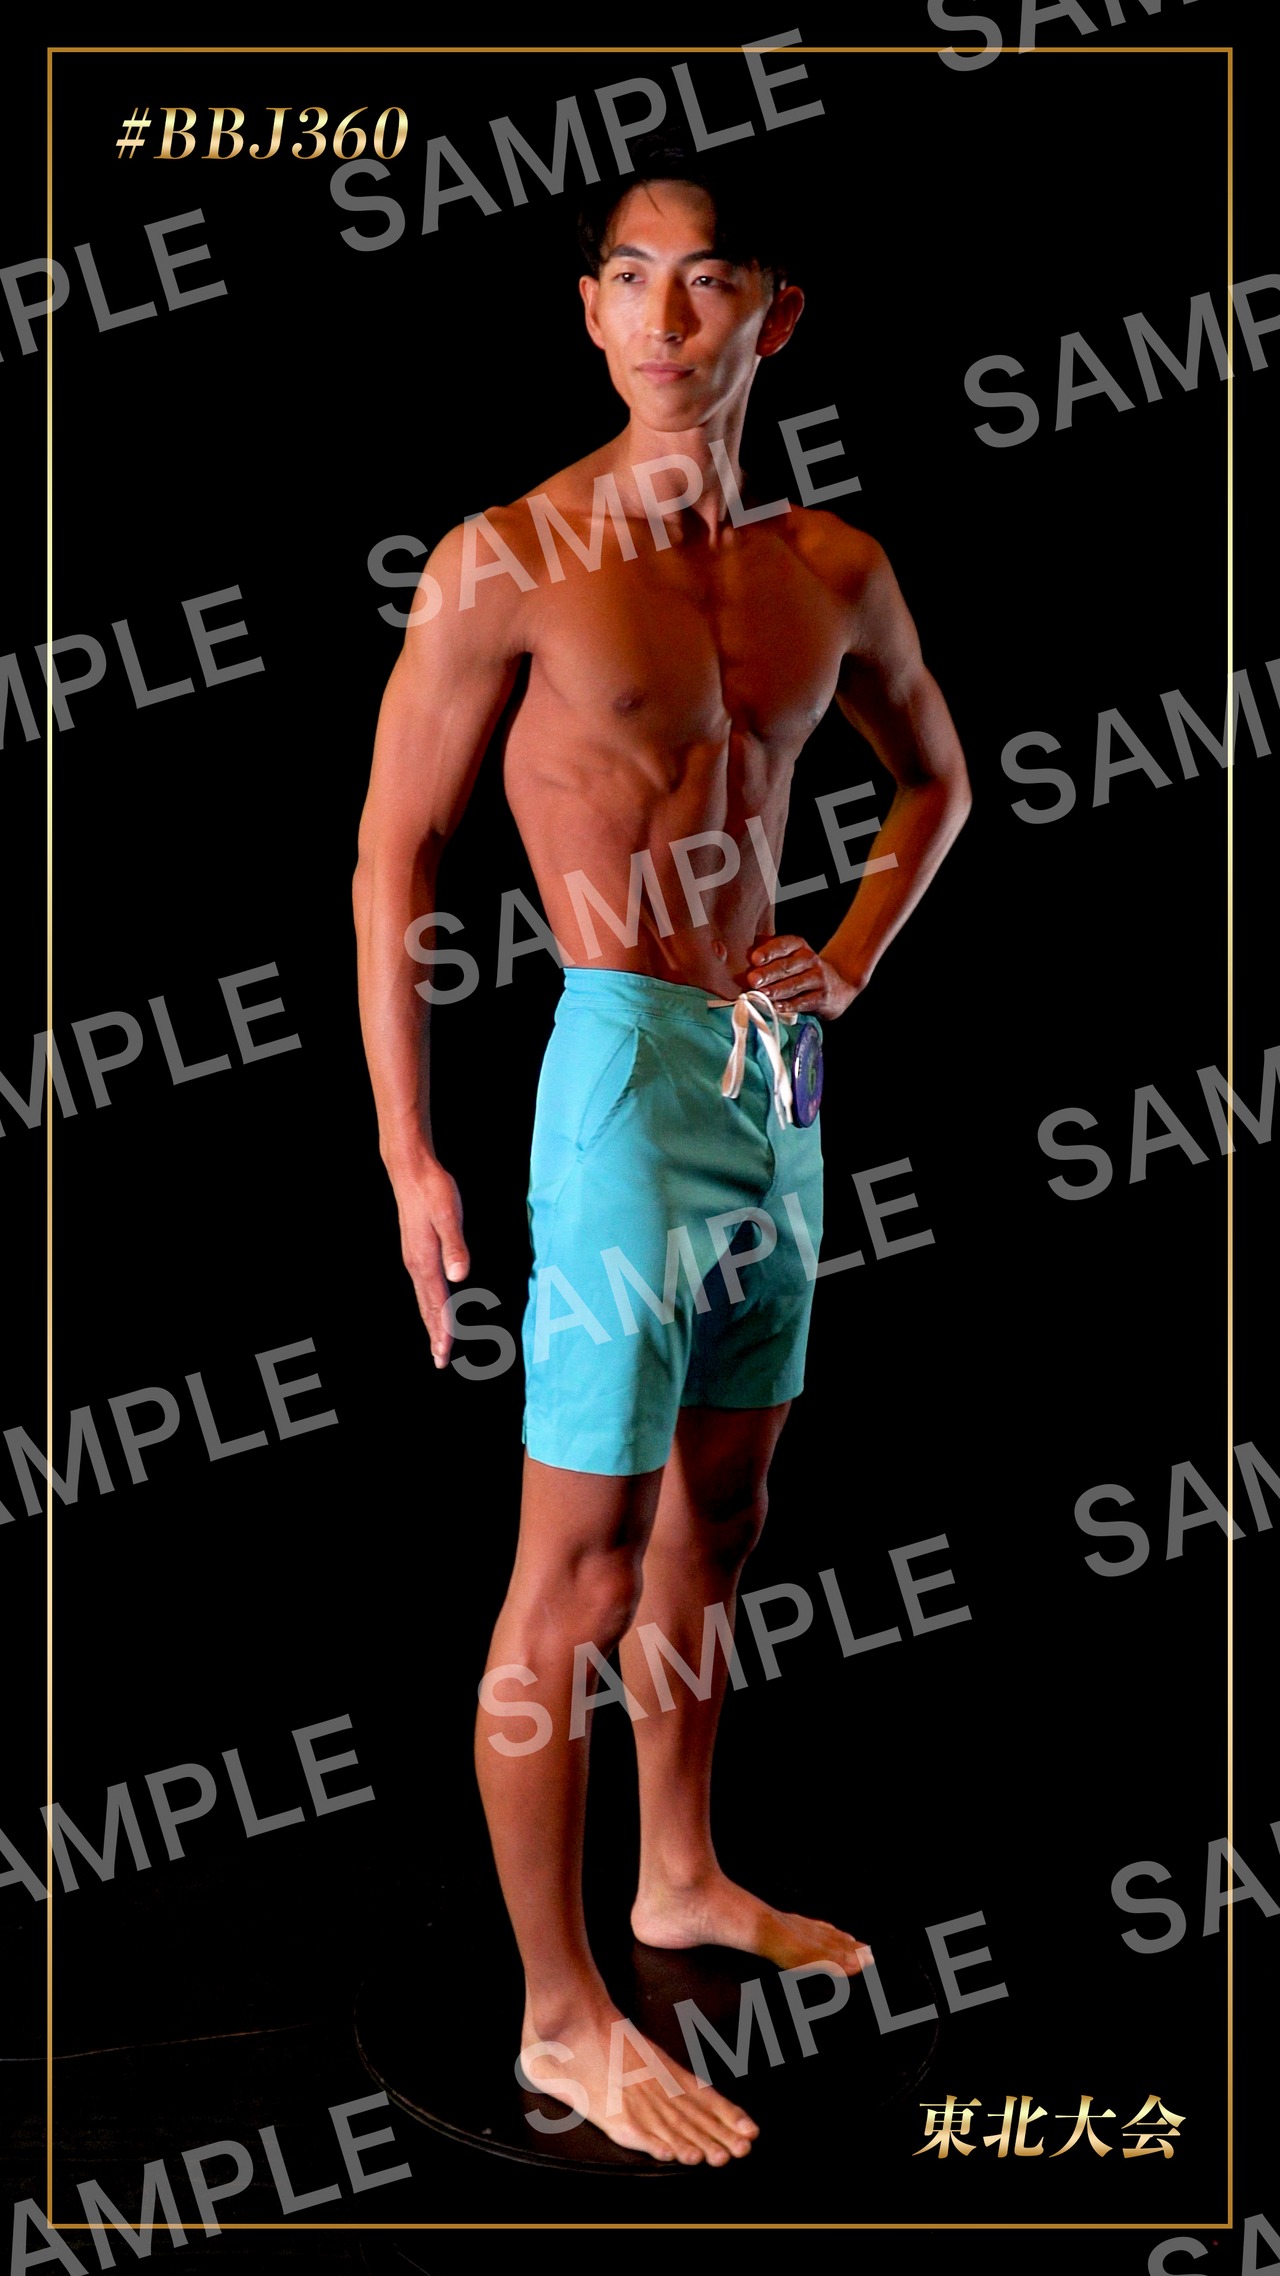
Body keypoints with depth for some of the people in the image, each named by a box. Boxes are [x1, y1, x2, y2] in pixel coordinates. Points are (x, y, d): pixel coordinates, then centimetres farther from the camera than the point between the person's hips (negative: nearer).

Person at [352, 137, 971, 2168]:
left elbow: (935, 778, 24)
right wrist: (410, 1158, -12)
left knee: (717, 1514, 19)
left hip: (774, 1081, 7)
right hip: (622, 1072, -7)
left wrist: (850, 966, 10)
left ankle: (682, 1879, 36)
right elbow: (394, 863, -8)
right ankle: (561, 2017, 6)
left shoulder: (833, 571, 6)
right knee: (584, 1565, -4)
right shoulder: (509, 565, -10)